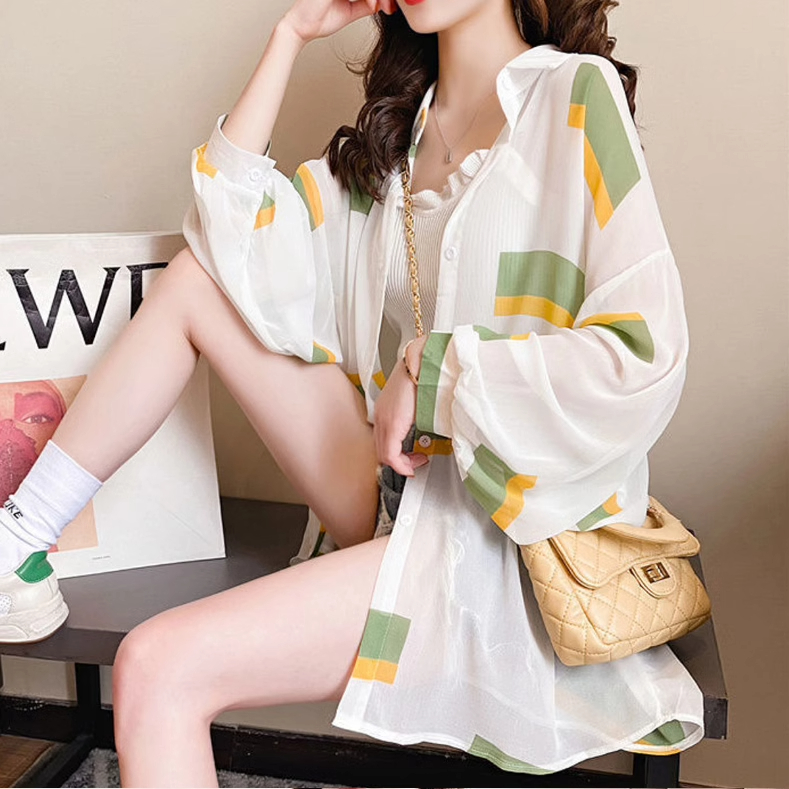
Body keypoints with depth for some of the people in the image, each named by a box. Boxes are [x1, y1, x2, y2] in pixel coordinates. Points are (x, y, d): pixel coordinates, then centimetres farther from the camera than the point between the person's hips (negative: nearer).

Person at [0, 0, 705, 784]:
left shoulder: (575, 95, -9)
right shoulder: (395, 130, 14)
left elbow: (645, 361, -20)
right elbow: (234, 222, 5)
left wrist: (431, 364, -16)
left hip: (500, 528, -7)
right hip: (394, 488, 7)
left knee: (158, 669, -22)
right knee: (196, 276, 2)